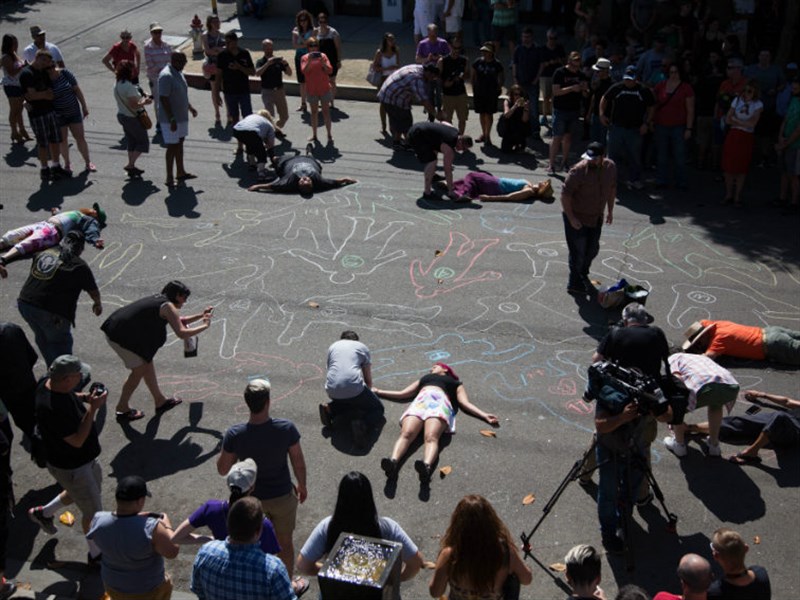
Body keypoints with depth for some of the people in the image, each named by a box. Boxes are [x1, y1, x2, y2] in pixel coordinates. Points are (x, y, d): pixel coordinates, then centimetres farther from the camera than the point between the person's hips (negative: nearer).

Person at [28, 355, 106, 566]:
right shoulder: (52, 409, -39)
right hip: (70, 467, -9)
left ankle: (43, 513, 50)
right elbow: (77, 440, -32)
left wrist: (85, 397, -6)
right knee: (93, 511, 9)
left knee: (94, 490, 32)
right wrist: (93, 408, -34)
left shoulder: (51, 383, -12)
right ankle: (96, 554, 34)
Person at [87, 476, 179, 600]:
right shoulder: (151, 529, -37)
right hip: (147, 588, -3)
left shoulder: (99, 522, -24)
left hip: (114, 583, 4)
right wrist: (167, 526, -7)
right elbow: (172, 552, -22)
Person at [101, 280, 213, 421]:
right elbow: (182, 333, -18)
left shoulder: (159, 300, 16)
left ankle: (161, 401, 27)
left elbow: (179, 321, 27)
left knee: (147, 363, 17)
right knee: (139, 370, 3)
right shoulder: (168, 306, -12)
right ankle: (122, 410, 16)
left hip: (115, 329, 10)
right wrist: (205, 325, -7)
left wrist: (201, 315, 21)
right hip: (122, 335, -10)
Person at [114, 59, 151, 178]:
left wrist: (141, 99, 10)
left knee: (131, 142, 19)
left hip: (122, 115, 9)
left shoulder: (117, 85, 5)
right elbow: (134, 105, -27)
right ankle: (130, 165, 1)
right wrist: (145, 102, -10)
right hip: (132, 118, -9)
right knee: (143, 142, 4)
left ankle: (131, 167, 23)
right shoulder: (129, 86, -25)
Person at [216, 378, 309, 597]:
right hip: (282, 496, -1)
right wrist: (302, 485, 7)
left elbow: (222, 469, -12)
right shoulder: (286, 428, -26)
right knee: (285, 542, 23)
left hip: (250, 498, 1)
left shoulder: (234, 435, -25)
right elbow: (298, 463, -12)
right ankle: (288, 585, 43)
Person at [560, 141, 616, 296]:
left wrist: (610, 210, 13)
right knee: (578, 253, 4)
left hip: (596, 217, 6)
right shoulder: (578, 171, -26)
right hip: (577, 218, -6)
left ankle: (583, 275, 45)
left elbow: (612, 188, 10)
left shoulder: (610, 167, -7)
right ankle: (575, 284, 22)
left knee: (592, 250, 20)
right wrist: (571, 218, -20)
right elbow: (565, 194, -21)